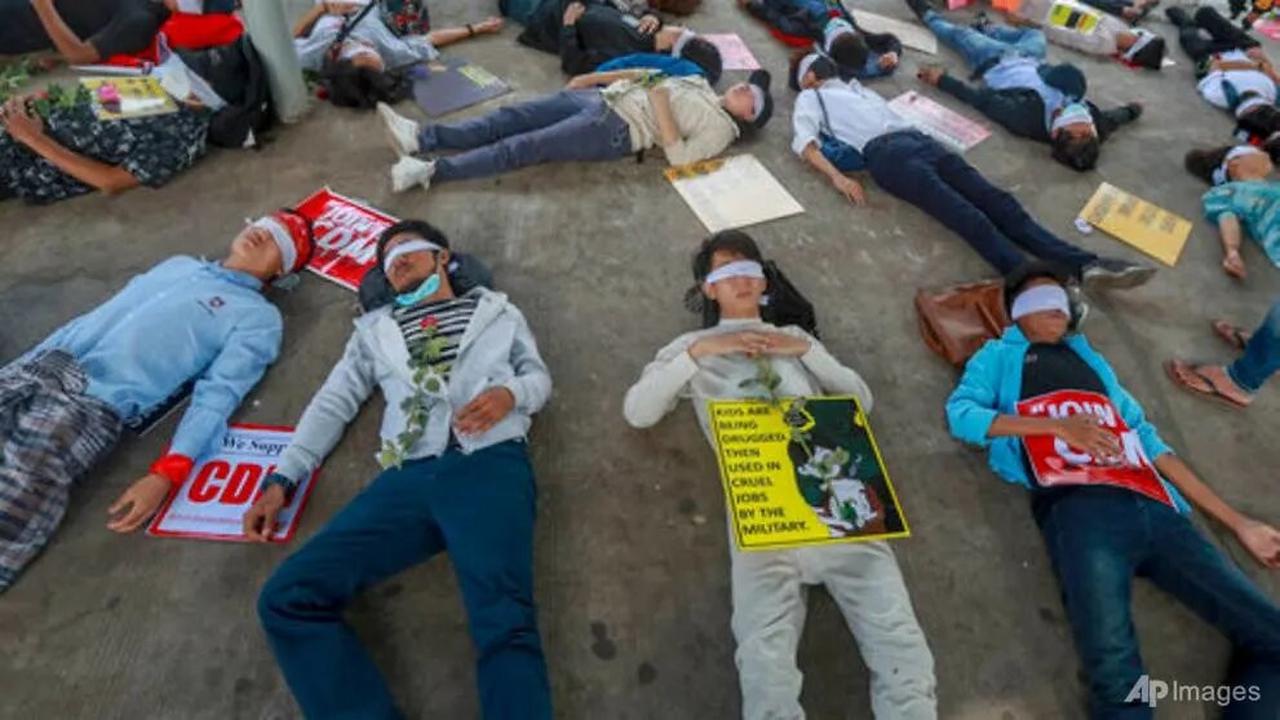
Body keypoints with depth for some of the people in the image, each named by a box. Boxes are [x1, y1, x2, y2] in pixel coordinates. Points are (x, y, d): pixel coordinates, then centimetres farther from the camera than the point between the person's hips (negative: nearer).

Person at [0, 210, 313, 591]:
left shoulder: (257, 317, 2)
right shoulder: (178, 264, 24)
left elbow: (217, 397, -11)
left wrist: (166, 475, -23)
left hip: (97, 407, -6)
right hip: (42, 367, 6)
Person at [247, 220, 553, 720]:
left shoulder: (496, 310, 25)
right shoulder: (375, 329, 30)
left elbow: (539, 375, 19)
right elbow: (333, 403, 24)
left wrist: (509, 393, -6)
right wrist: (281, 479, 13)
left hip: (490, 467, -3)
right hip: (407, 478, 4)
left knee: (504, 622, -28)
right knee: (287, 597, -15)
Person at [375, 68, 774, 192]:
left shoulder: (720, 128, 1)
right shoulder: (700, 83, 25)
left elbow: (679, 156, -15)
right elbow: (649, 74, 26)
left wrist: (661, 105, -15)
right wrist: (593, 77, 18)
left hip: (619, 129, -8)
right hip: (604, 99, 8)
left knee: (525, 147, -20)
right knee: (511, 116, -6)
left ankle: (431, 170, -22)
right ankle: (422, 136, -9)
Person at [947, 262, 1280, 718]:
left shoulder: (1090, 360, 32)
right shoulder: (1001, 356, 19)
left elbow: (1146, 439, 27)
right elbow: (960, 413, 1)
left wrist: (1236, 522, 23)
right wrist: (1057, 425, -7)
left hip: (1154, 509, 6)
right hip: (1079, 508, -6)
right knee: (1118, 675, -24)